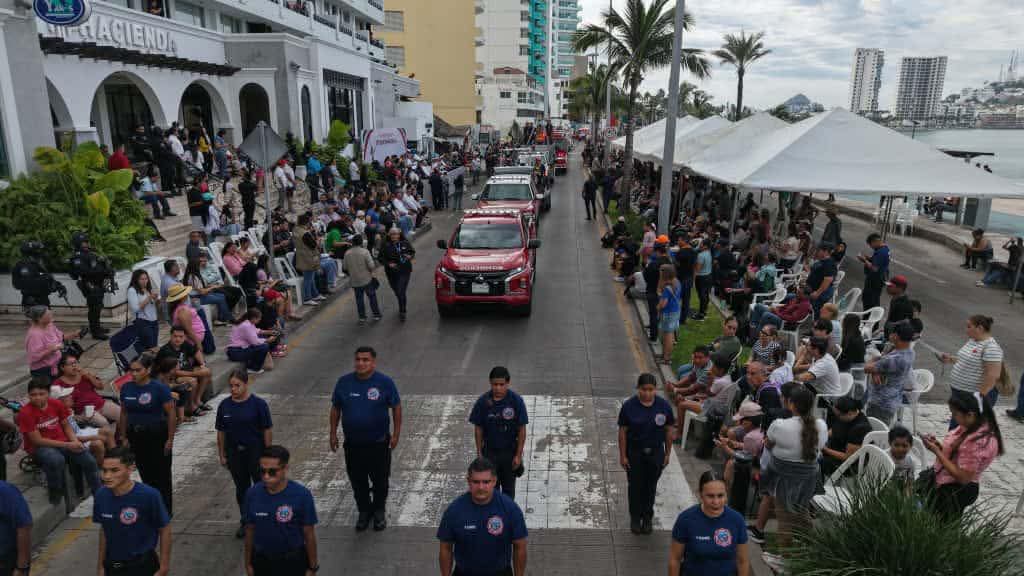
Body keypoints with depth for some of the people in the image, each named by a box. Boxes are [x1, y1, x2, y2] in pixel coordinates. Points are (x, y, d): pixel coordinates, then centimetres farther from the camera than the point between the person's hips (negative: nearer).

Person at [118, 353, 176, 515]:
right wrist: (124, 437, 10)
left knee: (161, 474, 6)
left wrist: (170, 439, -12)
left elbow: (171, 414, -12)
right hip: (136, 436, 4)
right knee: (145, 473, 14)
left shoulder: (159, 388, -15)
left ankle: (165, 510, 19)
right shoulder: (126, 388, 0)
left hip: (157, 436, -4)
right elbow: (124, 413, 10)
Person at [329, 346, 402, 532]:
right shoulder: (344, 382, -4)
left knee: (380, 479, 12)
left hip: (379, 443, -2)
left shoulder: (385, 382, -12)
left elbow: (396, 407, -5)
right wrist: (333, 433, 5)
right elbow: (335, 408, 6)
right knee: (357, 481, 14)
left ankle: (379, 511, 36)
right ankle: (364, 511, 36)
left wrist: (396, 433, -6)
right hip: (353, 443, 2)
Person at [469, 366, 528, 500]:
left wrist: (518, 455, -9)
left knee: (509, 488, 17)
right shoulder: (482, 401, -15)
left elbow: (522, 430, -10)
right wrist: (479, 453, -2)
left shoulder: (516, 400, -18)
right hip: (490, 451, 0)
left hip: (510, 451, 0)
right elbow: (478, 429, -4)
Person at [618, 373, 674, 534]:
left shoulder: (664, 406, -11)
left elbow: (668, 430, -1)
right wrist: (623, 455, -8)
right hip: (634, 453, -1)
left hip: (655, 453, 1)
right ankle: (635, 517, 30)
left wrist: (668, 453, 2)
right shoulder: (629, 406, -15)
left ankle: (648, 517, 35)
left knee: (650, 486, 14)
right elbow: (623, 431, -10)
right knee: (635, 486, 11)